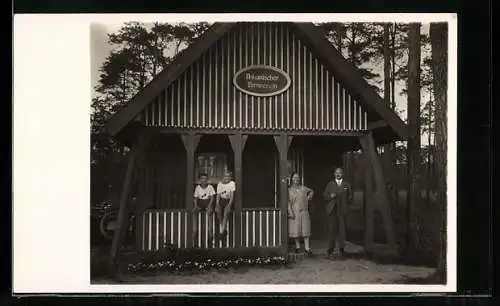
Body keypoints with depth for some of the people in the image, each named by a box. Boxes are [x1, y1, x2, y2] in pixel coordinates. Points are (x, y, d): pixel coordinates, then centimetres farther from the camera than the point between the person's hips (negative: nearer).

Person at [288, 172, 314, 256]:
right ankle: (297, 247, 16)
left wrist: (309, 197, 10)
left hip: (304, 211, 2)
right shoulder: (289, 189, 0)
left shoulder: (303, 188, 7)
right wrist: (290, 212, -12)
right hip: (295, 212, -2)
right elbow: (288, 202, -4)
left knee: (306, 230, -1)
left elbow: (311, 191, 27)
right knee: (296, 230, 3)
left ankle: (307, 248, 1)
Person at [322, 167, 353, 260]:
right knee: (332, 230, -3)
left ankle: (341, 250, 3)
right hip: (332, 210, 0)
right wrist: (330, 196, -7)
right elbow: (325, 196, 11)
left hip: (342, 210, 0)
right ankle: (330, 250, 1)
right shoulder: (330, 184, 15)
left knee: (342, 230, -5)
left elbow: (350, 197, 12)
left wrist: (346, 204, -2)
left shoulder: (347, 185, 14)